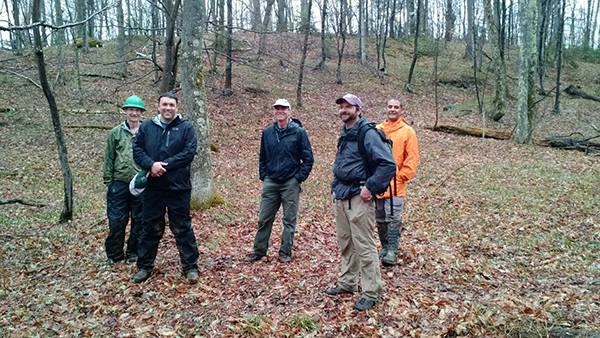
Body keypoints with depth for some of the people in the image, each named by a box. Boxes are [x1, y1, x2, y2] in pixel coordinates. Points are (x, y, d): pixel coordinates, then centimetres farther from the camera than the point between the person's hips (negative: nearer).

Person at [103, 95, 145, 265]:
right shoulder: (115, 133, 5)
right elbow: (109, 159, 6)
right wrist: (108, 181, 3)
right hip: (119, 184, 0)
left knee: (139, 221, 9)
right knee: (116, 221, 4)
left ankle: (134, 253, 24)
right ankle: (114, 254, 19)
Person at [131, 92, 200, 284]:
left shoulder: (186, 128, -1)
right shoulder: (146, 127, 9)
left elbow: (189, 153, -12)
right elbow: (137, 150, 2)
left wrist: (164, 166, -18)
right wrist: (151, 165, -17)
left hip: (178, 189, -3)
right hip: (153, 189, 3)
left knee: (182, 229, 5)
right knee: (150, 229, 13)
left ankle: (191, 267, 16)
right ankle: (145, 266, 28)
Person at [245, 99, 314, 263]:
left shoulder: (299, 132, -4)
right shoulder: (267, 132, 8)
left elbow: (308, 158, -2)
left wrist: (300, 177, -8)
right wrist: (263, 175, 8)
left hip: (290, 183, -3)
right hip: (270, 182, 3)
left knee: (289, 220, 6)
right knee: (264, 219, 7)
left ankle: (285, 253, 18)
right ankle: (259, 251, 20)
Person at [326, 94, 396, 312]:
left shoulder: (368, 133, -13)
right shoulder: (345, 134, 15)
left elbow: (388, 164, -21)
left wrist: (370, 187, -20)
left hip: (358, 197, -9)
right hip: (341, 196, 9)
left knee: (364, 247, -2)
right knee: (345, 243, 18)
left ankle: (371, 293, 10)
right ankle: (347, 284, 33)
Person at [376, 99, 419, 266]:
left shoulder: (407, 131, 0)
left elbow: (412, 158, -2)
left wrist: (402, 176, -9)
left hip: (395, 184, -4)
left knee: (393, 218, -5)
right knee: (380, 219, 11)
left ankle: (392, 251, 3)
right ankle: (385, 247, 24)